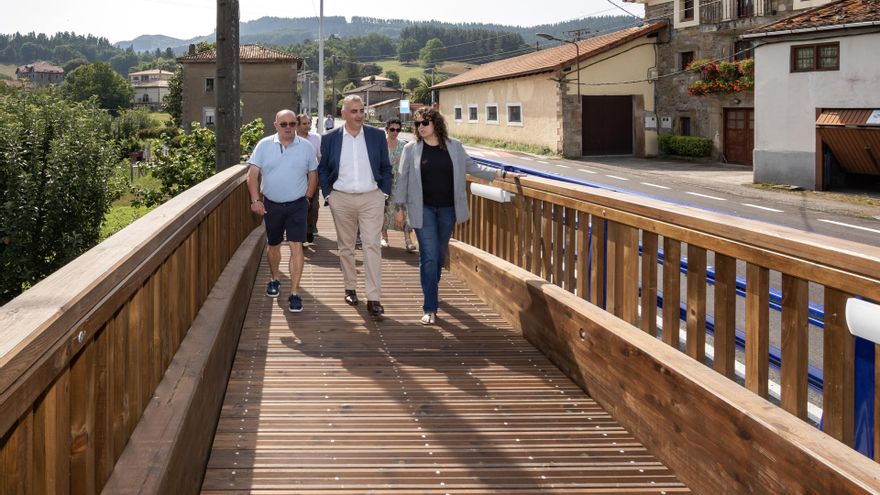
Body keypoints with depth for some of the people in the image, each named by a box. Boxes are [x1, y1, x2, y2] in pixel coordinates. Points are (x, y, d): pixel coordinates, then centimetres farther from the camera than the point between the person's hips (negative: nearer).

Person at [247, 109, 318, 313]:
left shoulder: (306, 147, 0)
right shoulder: (264, 145, -2)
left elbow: (313, 174, 10)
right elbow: (253, 174, -4)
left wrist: (307, 198, 3)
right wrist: (255, 200, -12)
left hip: (297, 205, -1)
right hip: (271, 204, 1)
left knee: (296, 247, -10)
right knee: (273, 245, 16)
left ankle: (294, 293, -9)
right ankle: (275, 280, 40)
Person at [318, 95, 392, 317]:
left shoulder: (377, 136, 2)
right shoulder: (330, 139, 2)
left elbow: (385, 167, 9)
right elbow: (322, 170, 9)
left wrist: (384, 192, 3)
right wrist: (328, 195, 2)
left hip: (371, 198, -1)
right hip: (341, 199, 1)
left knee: (372, 246, -8)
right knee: (345, 246, 10)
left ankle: (373, 298, -10)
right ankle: (350, 288, 25)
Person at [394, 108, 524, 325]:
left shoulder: (454, 146, 4)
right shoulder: (411, 149, -1)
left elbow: (473, 168, 11)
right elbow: (402, 179, 3)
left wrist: (503, 174, 6)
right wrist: (399, 207, 2)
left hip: (447, 209, 3)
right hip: (423, 209, -3)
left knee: (440, 254, 13)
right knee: (429, 256, -8)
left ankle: (431, 286, 41)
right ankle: (430, 309, -5)